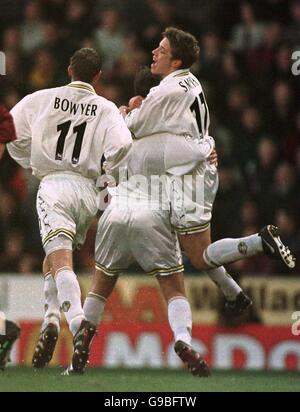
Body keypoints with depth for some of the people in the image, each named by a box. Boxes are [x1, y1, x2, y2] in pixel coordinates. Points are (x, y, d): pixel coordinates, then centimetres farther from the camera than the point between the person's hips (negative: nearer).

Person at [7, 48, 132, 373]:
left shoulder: (42, 99, 7)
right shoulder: (105, 108, 5)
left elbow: (11, 130, 5)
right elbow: (121, 145, -10)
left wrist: (32, 163, 20)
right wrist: (109, 177, 8)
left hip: (53, 185, -3)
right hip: (87, 189, 3)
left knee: (60, 260, -18)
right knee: (51, 262, 21)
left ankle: (77, 322, -39)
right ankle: (50, 321, 5)